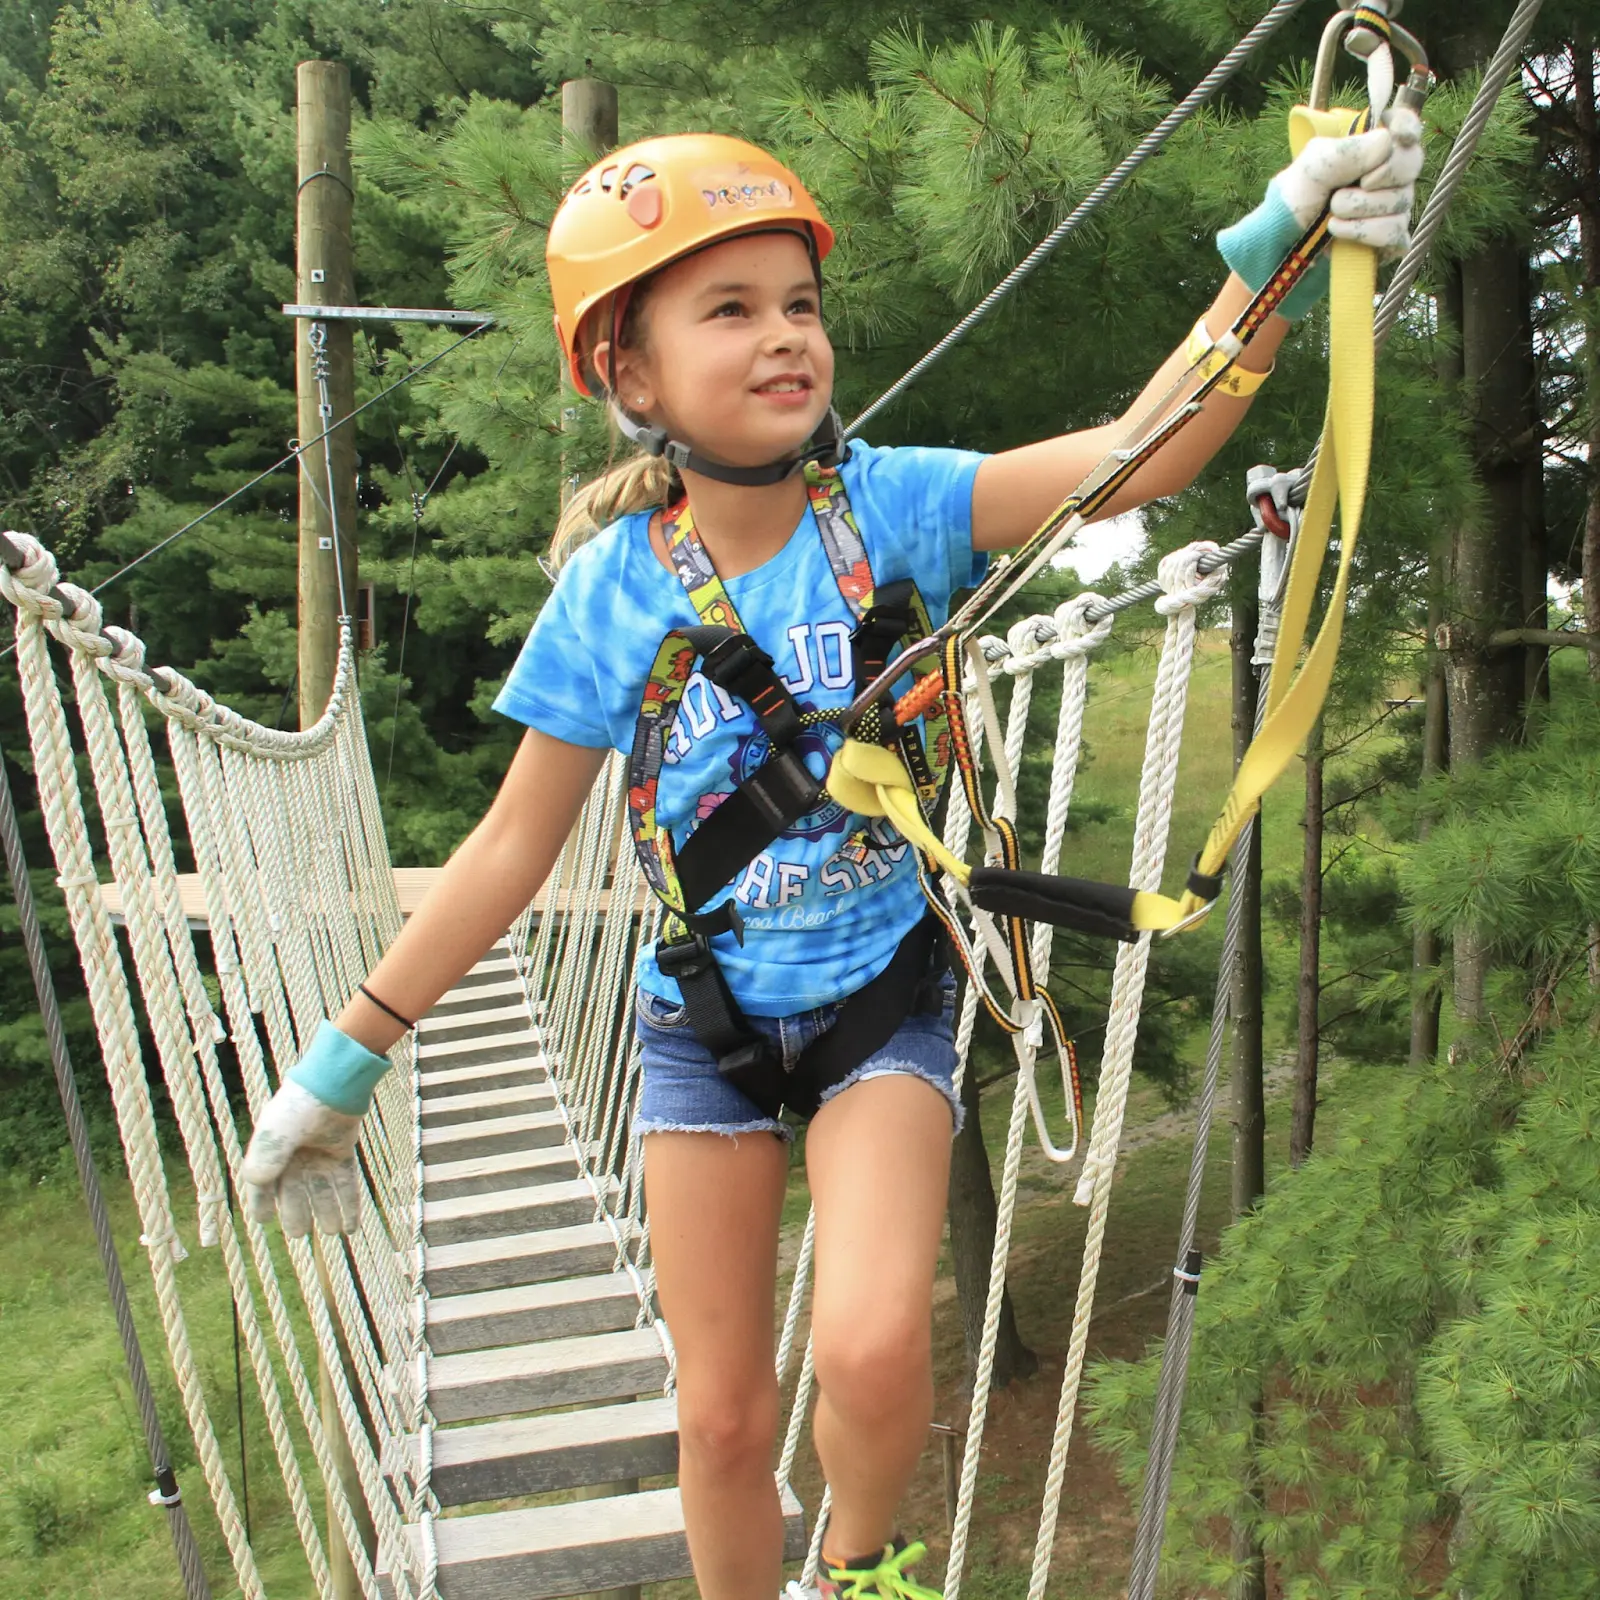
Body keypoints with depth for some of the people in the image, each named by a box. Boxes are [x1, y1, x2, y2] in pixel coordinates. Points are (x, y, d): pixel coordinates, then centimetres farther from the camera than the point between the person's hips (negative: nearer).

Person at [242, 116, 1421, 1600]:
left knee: (871, 1350, -21)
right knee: (723, 1417, 7)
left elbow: (1137, 456, -23)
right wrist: (342, 1060, 0)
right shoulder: (613, 589, -9)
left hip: (884, 998, -1)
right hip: (704, 1019, 1)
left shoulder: (890, 507, -11)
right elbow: (513, 848, -2)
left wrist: (1277, 244, -36)